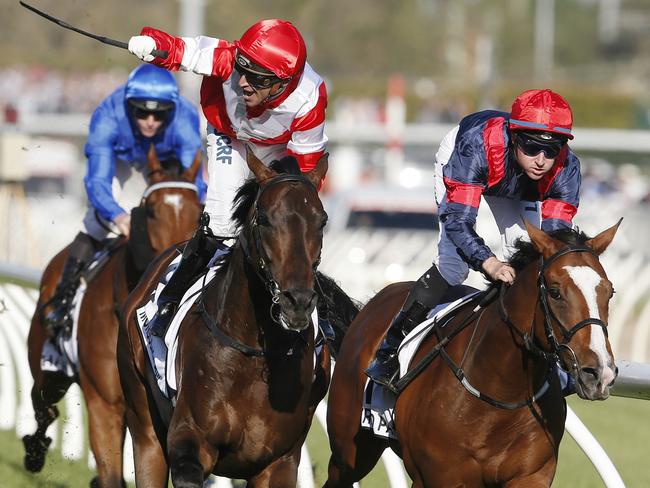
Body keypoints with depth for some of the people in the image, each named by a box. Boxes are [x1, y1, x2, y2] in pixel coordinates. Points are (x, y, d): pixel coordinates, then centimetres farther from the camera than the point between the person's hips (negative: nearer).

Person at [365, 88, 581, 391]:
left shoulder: (566, 169, -36)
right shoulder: (477, 146, -47)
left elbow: (555, 234, -34)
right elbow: (458, 220, -47)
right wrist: (491, 265, -63)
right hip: (457, 165, -4)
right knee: (454, 264, -20)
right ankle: (390, 349, -11)